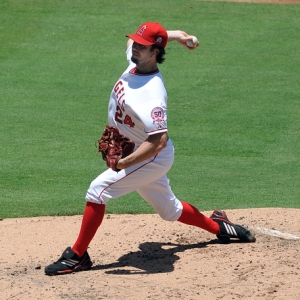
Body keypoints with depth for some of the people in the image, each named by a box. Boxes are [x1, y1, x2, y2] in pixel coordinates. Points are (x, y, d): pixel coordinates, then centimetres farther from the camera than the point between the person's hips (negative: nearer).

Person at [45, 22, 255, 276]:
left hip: (152, 158, -10)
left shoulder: (151, 94, -32)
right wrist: (173, 35, 5)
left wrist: (125, 162, -42)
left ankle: (77, 256, -9)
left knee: (98, 190, -16)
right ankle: (219, 227, 42)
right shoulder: (135, 61, -7)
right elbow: (140, 39, 17)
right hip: (151, 159, 10)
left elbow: (159, 140, -39)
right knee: (169, 210, 25)